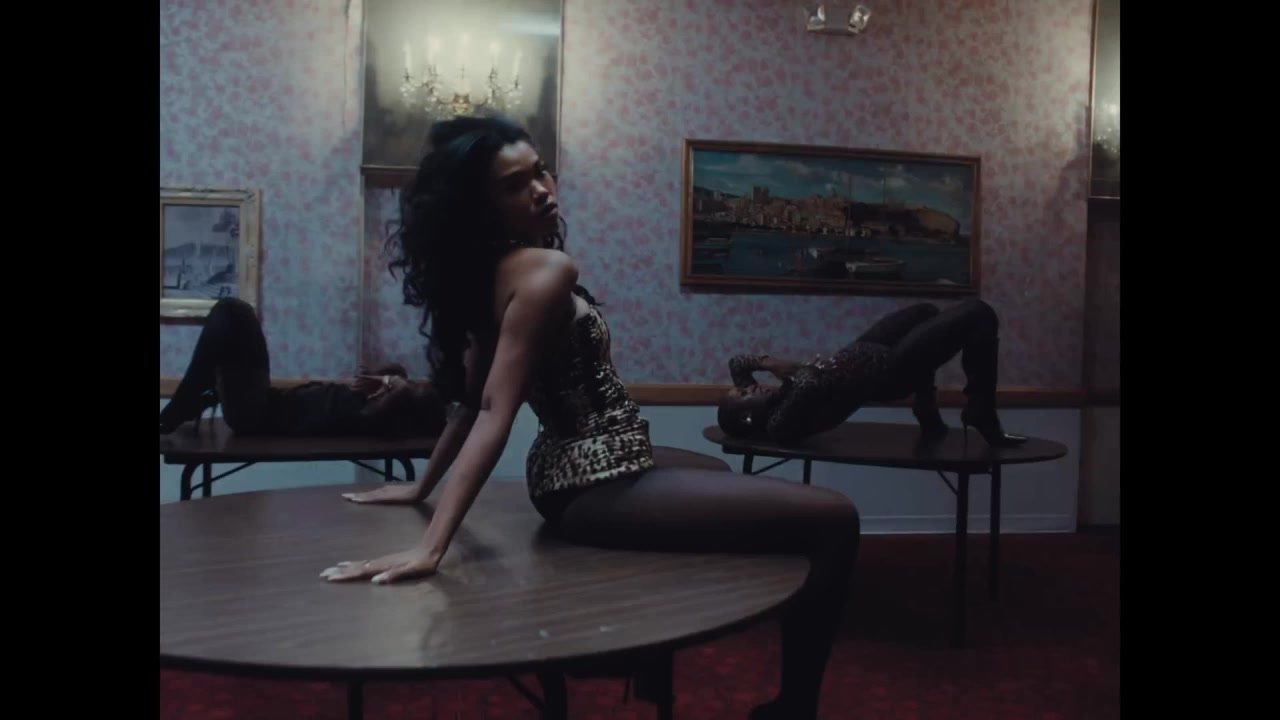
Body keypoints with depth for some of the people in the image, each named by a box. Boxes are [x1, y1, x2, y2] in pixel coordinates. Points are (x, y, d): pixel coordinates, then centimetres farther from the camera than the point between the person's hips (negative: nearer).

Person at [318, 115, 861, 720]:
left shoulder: (489, 270, 9)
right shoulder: (547, 269, -19)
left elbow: (472, 398, 14)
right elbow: (493, 411, -26)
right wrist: (431, 548, -29)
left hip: (571, 477, 11)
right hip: (597, 488, -11)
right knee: (832, 522, -12)